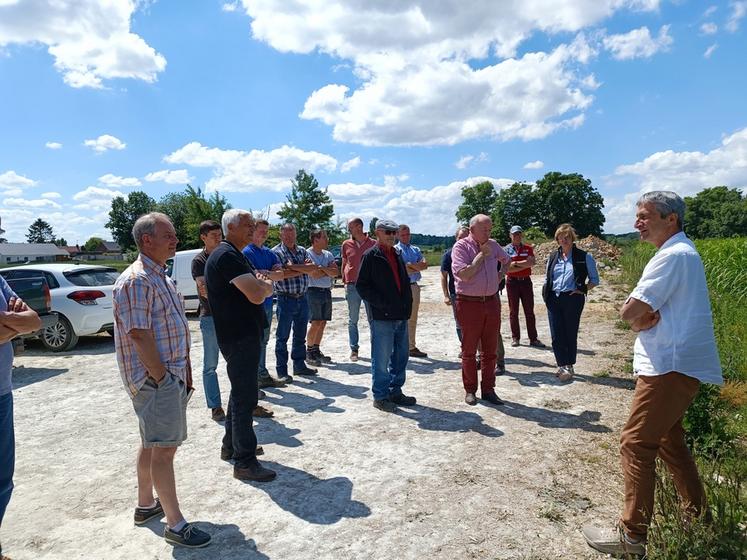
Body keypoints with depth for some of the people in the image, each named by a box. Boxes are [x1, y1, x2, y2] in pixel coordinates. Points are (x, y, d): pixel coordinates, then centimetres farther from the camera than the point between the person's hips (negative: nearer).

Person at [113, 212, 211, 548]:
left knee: (152, 444, 20)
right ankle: (175, 525, 8)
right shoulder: (136, 280, -17)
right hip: (154, 378, -10)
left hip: (171, 376, 10)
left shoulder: (160, 278, 14)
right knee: (164, 448, -2)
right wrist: (162, 378, -17)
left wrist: (184, 375, 15)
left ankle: (145, 505, 36)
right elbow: (139, 336, -22)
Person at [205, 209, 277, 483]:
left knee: (241, 392, 20)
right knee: (245, 398, -4)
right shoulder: (227, 256, -18)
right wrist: (266, 285, -5)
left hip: (244, 334, 11)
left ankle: (231, 446, 33)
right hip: (240, 337, -11)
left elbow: (255, 290, 16)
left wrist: (260, 284, -7)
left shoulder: (234, 255, 16)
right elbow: (257, 295, -27)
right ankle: (245, 462, 5)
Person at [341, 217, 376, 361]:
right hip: (352, 285, 1)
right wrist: (344, 282, 7)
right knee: (353, 320, 5)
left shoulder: (373, 244, 1)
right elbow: (344, 264, 11)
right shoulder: (346, 244, 5)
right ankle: (354, 350, 13)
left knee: (373, 318, 5)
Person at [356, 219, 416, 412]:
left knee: (401, 356, 14)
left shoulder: (397, 255, 16)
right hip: (382, 316, -7)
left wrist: (407, 304, 9)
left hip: (401, 316, 8)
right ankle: (380, 396, 13)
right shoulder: (371, 256, -6)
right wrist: (382, 304, -14)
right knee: (381, 358, 0)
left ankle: (395, 391, 28)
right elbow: (362, 285, -10)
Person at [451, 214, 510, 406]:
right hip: (469, 302, -5)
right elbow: (464, 274, -20)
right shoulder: (461, 246, -8)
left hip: (492, 302, 5)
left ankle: (488, 389, 20)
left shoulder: (493, 245, 9)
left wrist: (500, 275, 11)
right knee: (469, 350, 6)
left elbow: (508, 262, 28)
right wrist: (481, 255, -13)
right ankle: (470, 390, 18)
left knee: (490, 350, 9)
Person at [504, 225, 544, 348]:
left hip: (526, 281, 2)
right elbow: (507, 268, -12)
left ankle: (533, 338, 7)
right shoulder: (506, 249, 0)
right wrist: (525, 265, -10)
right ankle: (515, 338, 12)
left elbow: (532, 262, -9)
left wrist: (516, 263, -13)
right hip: (512, 282, -2)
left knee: (529, 311, 3)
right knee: (513, 311, 4)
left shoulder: (528, 248, 9)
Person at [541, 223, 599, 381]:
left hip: (572, 299, -4)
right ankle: (563, 366, 11)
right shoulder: (553, 257, 11)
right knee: (556, 335, 2)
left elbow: (595, 279, 4)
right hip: (554, 299, 4)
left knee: (571, 334, 5)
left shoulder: (584, 257, -1)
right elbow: (547, 278, 20)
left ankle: (569, 367, 17)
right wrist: (546, 293, 6)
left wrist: (583, 290, -9)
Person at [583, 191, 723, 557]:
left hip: (669, 368, -11)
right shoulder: (683, 252, 16)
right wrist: (646, 318, -12)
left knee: (636, 445, -5)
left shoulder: (673, 256, -18)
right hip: (676, 364, 11)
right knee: (669, 442, 21)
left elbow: (629, 312, -22)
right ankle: (697, 518, 34)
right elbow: (641, 314, 9)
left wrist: (640, 318, -2)